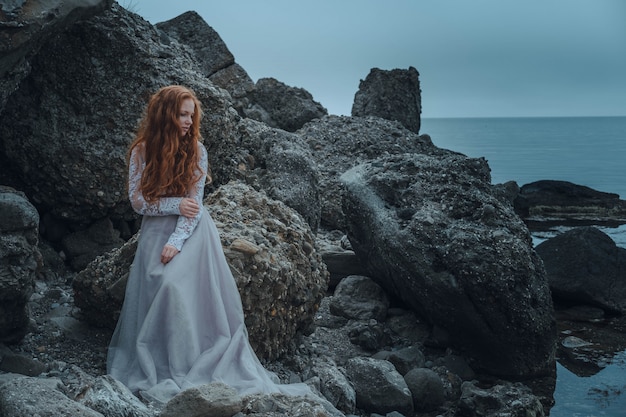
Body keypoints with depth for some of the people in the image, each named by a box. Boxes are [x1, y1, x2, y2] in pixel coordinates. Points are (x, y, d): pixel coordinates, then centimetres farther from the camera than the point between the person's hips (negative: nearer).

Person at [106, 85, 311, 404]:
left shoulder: (196, 150, -4)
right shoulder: (141, 151, -2)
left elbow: (195, 203, -8)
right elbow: (137, 201, -3)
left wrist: (176, 242, -18)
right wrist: (175, 205, -15)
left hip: (190, 231, -2)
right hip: (155, 230, 2)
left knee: (177, 287, -23)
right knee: (153, 291, -16)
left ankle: (189, 367, -15)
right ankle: (155, 364, -3)